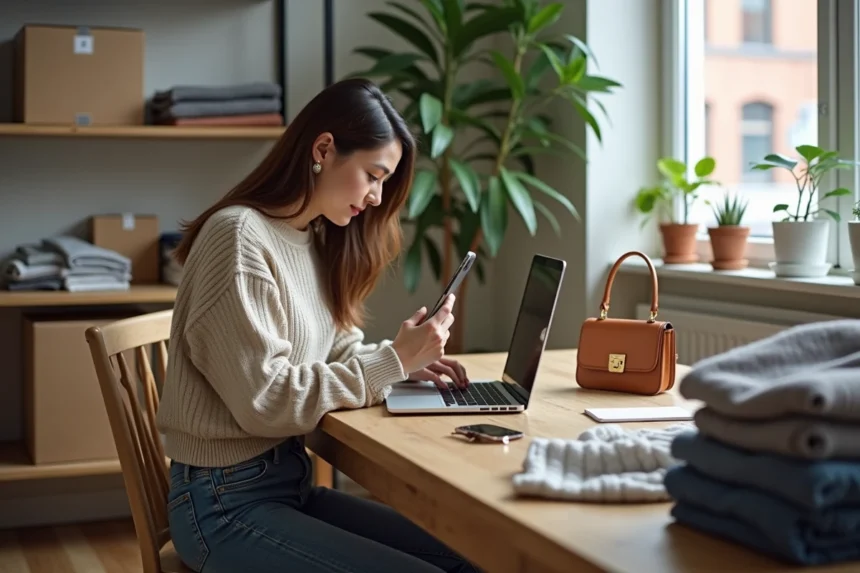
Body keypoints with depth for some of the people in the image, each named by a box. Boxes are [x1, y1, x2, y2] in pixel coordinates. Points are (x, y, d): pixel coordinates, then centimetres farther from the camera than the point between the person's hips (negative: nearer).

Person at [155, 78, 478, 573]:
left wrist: (405, 361, -6)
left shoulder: (316, 240, 9)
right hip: (226, 500, -8)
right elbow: (265, 401, -21)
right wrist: (392, 360, -17)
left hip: (290, 478, 8)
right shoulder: (239, 236, -18)